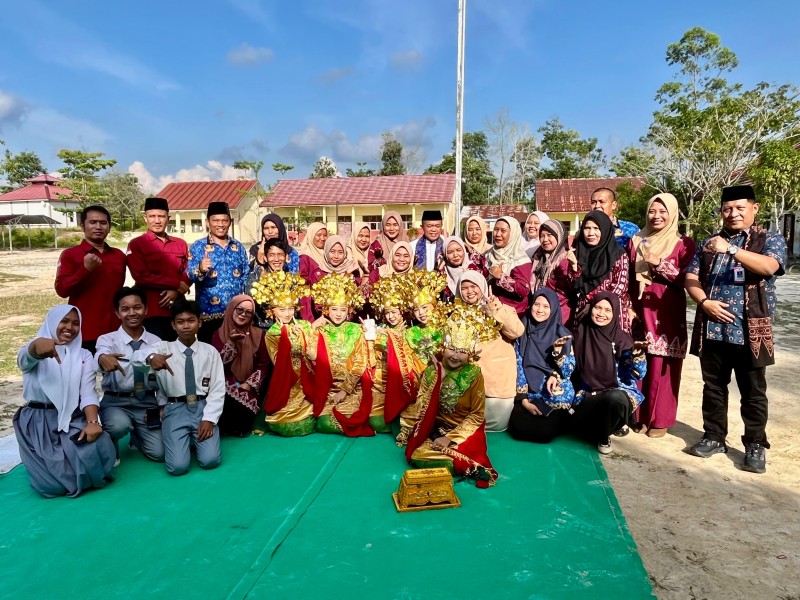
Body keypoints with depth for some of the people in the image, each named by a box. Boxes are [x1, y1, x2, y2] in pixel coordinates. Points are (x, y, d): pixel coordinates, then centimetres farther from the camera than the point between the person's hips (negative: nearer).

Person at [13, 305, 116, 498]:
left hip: (73, 418, 2)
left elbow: (88, 393, -5)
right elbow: (24, 358, -26)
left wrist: (92, 422, -25)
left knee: (100, 448, -29)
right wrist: (37, 345, -52)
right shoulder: (35, 348, 1)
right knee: (52, 484, -21)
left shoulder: (84, 356, 9)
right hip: (38, 421, -2)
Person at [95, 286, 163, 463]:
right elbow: (101, 356, -29)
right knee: (119, 425, -36)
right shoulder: (107, 339, -4)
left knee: (158, 453, -6)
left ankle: (136, 435, 30)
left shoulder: (156, 342, 3)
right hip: (115, 401, -2)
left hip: (147, 402, 2)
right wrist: (103, 358, -52)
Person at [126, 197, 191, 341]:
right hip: (151, 311, -4)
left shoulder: (181, 244, 13)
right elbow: (141, 277, -10)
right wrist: (177, 284, -11)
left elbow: (188, 274, 10)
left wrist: (177, 291, -11)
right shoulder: (136, 244, 0)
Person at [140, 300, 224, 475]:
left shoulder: (210, 351, 5)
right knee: (178, 466, -17)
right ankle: (186, 439, 17)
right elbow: (135, 359, -19)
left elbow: (217, 389, 1)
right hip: (175, 409, -1)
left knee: (210, 460, -16)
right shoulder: (163, 348, 2)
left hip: (203, 407, 1)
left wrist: (209, 419, -11)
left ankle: (196, 439, 17)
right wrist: (150, 357, -42)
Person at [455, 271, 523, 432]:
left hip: (498, 377, -1)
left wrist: (497, 311, -18)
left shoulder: (500, 308, 5)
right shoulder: (457, 314, 12)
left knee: (497, 423, 0)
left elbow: (517, 332, -10)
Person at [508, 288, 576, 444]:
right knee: (519, 427, -24)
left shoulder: (562, 333, 1)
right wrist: (524, 399, -9)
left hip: (555, 391, -1)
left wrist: (559, 350, -22)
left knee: (546, 429, -25)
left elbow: (569, 371, -3)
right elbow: (518, 366, 1)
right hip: (527, 391, 1)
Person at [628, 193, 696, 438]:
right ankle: (639, 415, 15)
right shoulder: (636, 241, 12)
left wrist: (659, 264, -15)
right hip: (640, 310, 3)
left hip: (668, 312, -3)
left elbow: (687, 279, -7)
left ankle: (659, 419, 10)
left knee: (662, 365, -1)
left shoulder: (683, 243, 1)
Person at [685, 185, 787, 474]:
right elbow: (691, 278, 6)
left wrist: (731, 249, -30)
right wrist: (705, 302, -12)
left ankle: (756, 445, 18)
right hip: (712, 328, 4)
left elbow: (768, 267, -19)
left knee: (753, 392, 6)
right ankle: (714, 436, 24)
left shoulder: (770, 240, 2)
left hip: (750, 331, -3)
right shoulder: (708, 244, 13)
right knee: (713, 387, 12)